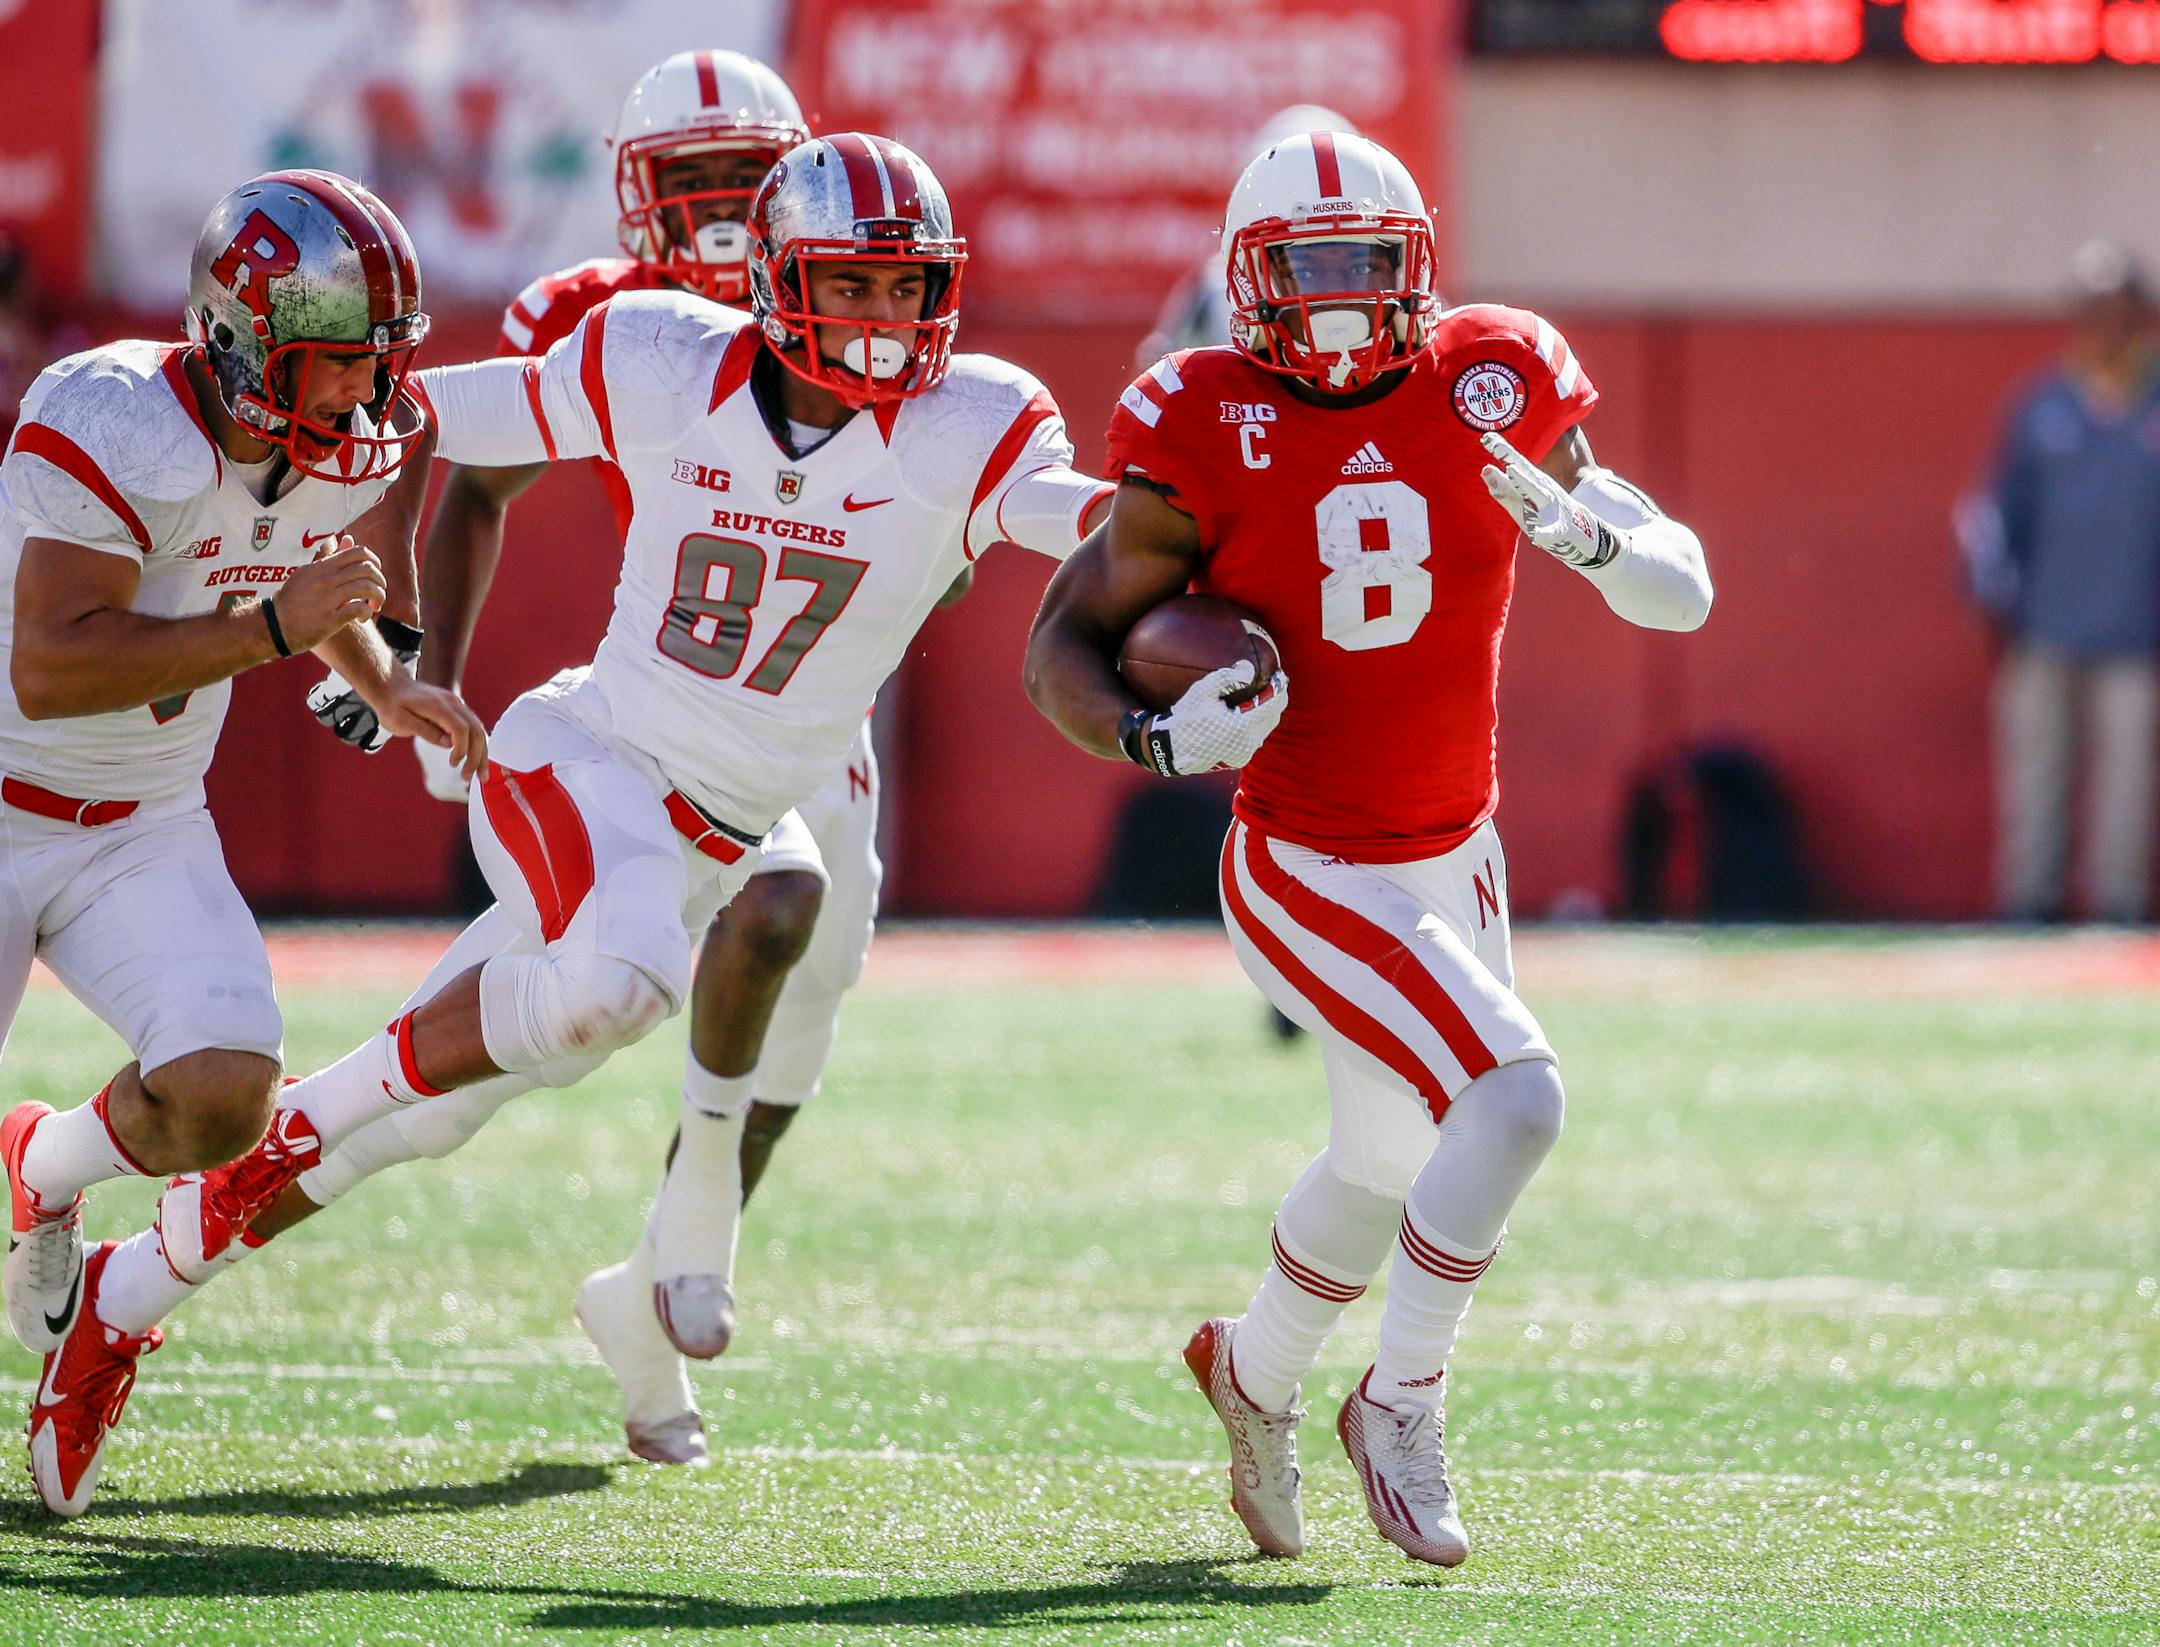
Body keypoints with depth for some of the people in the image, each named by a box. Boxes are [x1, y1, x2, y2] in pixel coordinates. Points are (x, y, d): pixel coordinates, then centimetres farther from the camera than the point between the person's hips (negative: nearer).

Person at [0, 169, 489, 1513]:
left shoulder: (355, 453, -4)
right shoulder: (121, 429, -27)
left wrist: (387, 686, 4)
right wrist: (272, 629, -36)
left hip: (142, 832, 6)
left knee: (224, 1097, -17)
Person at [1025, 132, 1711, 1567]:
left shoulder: (1491, 390, -5)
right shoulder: (1204, 438, -15)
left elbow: (1685, 595, -3)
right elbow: (1065, 648, -9)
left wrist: (1579, 530, -24)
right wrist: (1157, 738, -29)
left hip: (1456, 864, 6)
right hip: (1310, 879, -6)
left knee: (1387, 1169, 23)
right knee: (1512, 1098, -23)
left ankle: (1258, 1371, 53)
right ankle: (1403, 1411, -4)